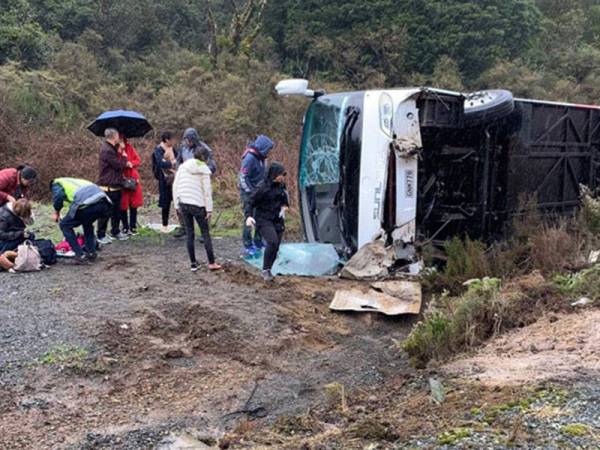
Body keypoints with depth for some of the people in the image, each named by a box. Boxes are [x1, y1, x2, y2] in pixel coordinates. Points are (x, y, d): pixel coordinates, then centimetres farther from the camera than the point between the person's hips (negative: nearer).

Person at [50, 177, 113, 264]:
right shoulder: (74, 181, 44)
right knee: (87, 223, 36)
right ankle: (91, 252, 30)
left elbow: (59, 196, -1)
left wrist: (56, 212, 14)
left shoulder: (56, 184, 24)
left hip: (87, 205, -7)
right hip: (104, 203, 7)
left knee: (65, 225, 16)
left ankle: (80, 255, 8)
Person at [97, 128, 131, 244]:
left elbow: (118, 164, 22)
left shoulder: (111, 148, 15)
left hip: (115, 185, 10)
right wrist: (124, 157, 1)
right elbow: (119, 165, -17)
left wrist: (125, 163, 3)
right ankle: (101, 235, 3)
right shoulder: (107, 150, -19)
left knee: (116, 210, 16)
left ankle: (115, 231, 27)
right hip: (107, 187, -10)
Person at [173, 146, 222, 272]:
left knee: (189, 234, 10)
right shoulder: (203, 169, -4)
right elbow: (207, 190, -7)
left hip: (184, 204, 4)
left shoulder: (182, 166, 7)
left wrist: (177, 204, 13)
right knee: (205, 233, 6)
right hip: (198, 204, -4)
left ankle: (193, 263, 12)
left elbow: (175, 186, 7)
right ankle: (211, 263, 7)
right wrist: (209, 209, -4)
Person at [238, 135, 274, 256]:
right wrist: (251, 192, -20)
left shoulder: (260, 157, 9)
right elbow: (243, 177, -20)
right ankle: (248, 246, 2)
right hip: (248, 193, -9)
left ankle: (258, 242, 24)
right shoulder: (250, 158, -18)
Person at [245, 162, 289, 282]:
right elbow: (251, 202, -12)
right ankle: (266, 270, -8)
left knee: (276, 246, 4)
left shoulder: (281, 185, 3)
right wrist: (248, 216, -25)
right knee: (272, 241, -24)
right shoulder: (262, 187, -16)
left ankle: (268, 271, 23)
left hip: (277, 220, 6)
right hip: (263, 219, -6)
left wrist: (285, 205, 2)